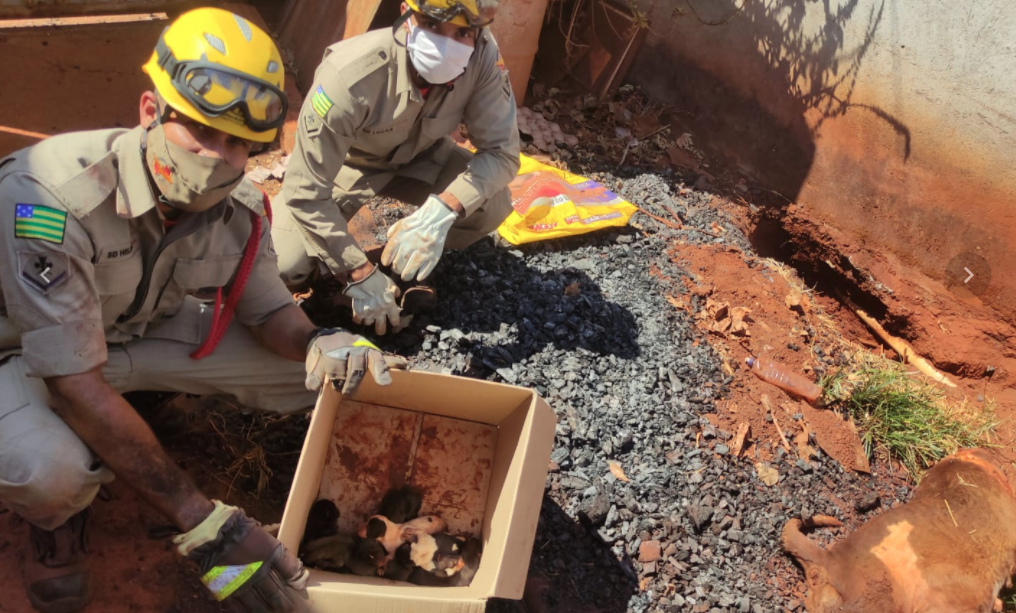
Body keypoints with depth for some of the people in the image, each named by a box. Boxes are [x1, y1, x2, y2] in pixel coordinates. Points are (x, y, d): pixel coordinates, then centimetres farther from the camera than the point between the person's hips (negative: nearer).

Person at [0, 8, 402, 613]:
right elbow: (75, 385, -36)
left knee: (314, 367, -8)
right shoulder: (54, 198, -36)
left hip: (146, 330, 5)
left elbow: (269, 310, -4)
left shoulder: (240, 206, -19)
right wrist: (203, 524, -38)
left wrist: (320, 343, -32)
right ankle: (61, 510, 3)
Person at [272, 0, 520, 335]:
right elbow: (305, 192, -32)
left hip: (420, 157, 3)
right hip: (346, 163, -3)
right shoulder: (351, 75, -38)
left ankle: (409, 262, 5)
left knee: (493, 204, -24)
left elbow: (502, 151, -25)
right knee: (282, 268, -21)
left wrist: (442, 211, -43)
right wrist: (361, 275, -30)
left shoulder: (483, 56, -29)